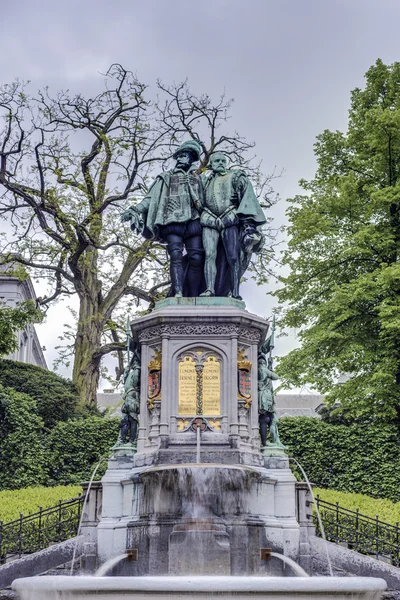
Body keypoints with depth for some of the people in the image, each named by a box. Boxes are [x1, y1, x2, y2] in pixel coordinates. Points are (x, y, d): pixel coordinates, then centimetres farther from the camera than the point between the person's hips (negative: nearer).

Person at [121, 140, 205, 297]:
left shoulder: (197, 179, 27)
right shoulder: (166, 177, 21)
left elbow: (204, 202, 23)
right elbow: (150, 198, 14)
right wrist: (134, 210, -1)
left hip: (193, 222, 2)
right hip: (172, 222, -2)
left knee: (196, 258, -12)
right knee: (176, 255, -19)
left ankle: (193, 298, -15)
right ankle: (178, 294, -31)